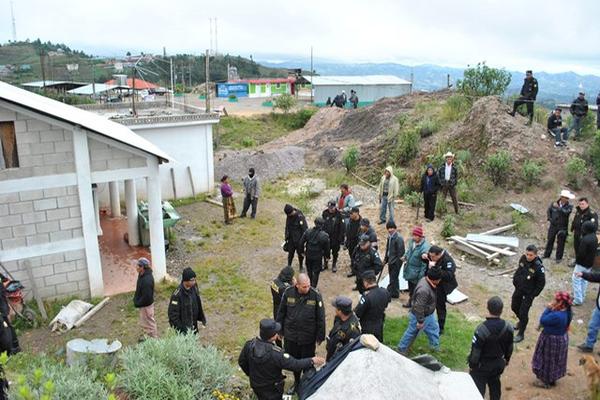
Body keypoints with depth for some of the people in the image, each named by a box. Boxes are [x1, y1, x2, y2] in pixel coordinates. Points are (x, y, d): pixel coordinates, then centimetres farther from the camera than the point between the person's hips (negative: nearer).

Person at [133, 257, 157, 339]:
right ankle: (148, 337, 42)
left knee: (149, 323, 8)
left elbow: (146, 296, -29)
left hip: (146, 305, -10)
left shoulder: (147, 280, -33)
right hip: (143, 304, 10)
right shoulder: (142, 275, -2)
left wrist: (137, 304, -16)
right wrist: (136, 299, 6)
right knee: (144, 323, 25)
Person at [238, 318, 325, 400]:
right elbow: (295, 365, -28)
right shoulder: (275, 354, -36)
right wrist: (312, 361, -14)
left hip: (255, 385, 6)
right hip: (271, 389, -5)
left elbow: (242, 362, -2)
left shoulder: (250, 345, -19)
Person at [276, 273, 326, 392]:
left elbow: (321, 317, -10)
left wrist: (320, 337, -6)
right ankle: (296, 381, 46)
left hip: (308, 337, -2)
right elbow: (281, 312, 1)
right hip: (290, 335, 3)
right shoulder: (288, 293, -13)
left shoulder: (315, 295, -19)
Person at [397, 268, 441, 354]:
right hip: (420, 316, -9)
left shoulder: (426, 280, -10)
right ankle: (402, 349, 32)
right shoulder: (424, 290, -40)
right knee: (412, 333, 11)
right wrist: (420, 321, -23)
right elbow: (418, 307, -34)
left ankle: (435, 346, 47)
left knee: (434, 329, 25)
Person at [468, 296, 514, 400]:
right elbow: (509, 347, 0)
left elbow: (475, 351, -21)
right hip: (499, 364, 5)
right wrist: (507, 359, 19)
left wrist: (471, 365, -5)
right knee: (495, 385, 26)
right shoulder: (508, 328, -17)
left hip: (482, 366, -5)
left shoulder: (481, 330, -32)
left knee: (479, 388, 10)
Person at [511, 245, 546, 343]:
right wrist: (515, 282, 7)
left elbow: (541, 283, -16)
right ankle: (521, 321, 51)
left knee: (523, 313, 0)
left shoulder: (538, 267, -25)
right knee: (514, 307, 22)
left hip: (528, 293, -6)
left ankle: (521, 334, 17)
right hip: (518, 289, 6)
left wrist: (533, 295, -14)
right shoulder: (523, 259, -10)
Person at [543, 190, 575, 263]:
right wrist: (550, 219, -1)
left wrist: (558, 207, -29)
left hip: (562, 227, -2)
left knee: (560, 243, 4)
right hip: (553, 225, 2)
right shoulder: (554, 203, -1)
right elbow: (548, 211, 10)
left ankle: (559, 258, 16)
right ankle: (546, 255, 28)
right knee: (550, 240, 14)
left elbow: (566, 212, -28)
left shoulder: (569, 206, -8)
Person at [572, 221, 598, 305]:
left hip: (582, 263, -9)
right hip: (590, 263, 9)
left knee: (576, 279, -1)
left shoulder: (585, 239, -28)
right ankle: (581, 297, 31)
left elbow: (581, 253, -25)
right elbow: (595, 249, 12)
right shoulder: (595, 238, 2)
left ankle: (577, 300, 0)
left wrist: (577, 259, -7)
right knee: (584, 280, 20)